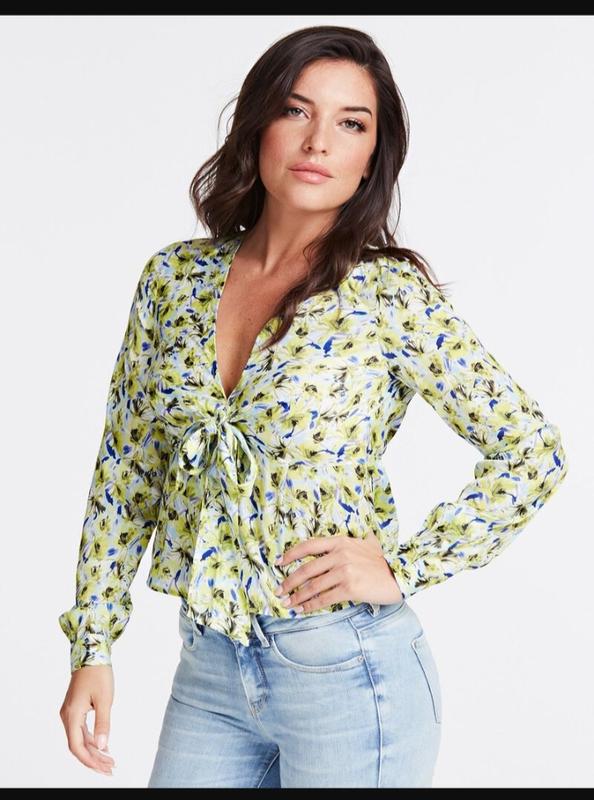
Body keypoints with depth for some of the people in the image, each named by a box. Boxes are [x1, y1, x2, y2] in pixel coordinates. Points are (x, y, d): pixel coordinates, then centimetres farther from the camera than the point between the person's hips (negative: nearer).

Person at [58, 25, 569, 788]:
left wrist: (405, 568, -12)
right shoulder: (174, 278, 1)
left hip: (345, 668, -3)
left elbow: (534, 452, -7)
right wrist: (92, 646, 5)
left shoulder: (391, 294, -10)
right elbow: (126, 472, 7)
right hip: (209, 666, 4)